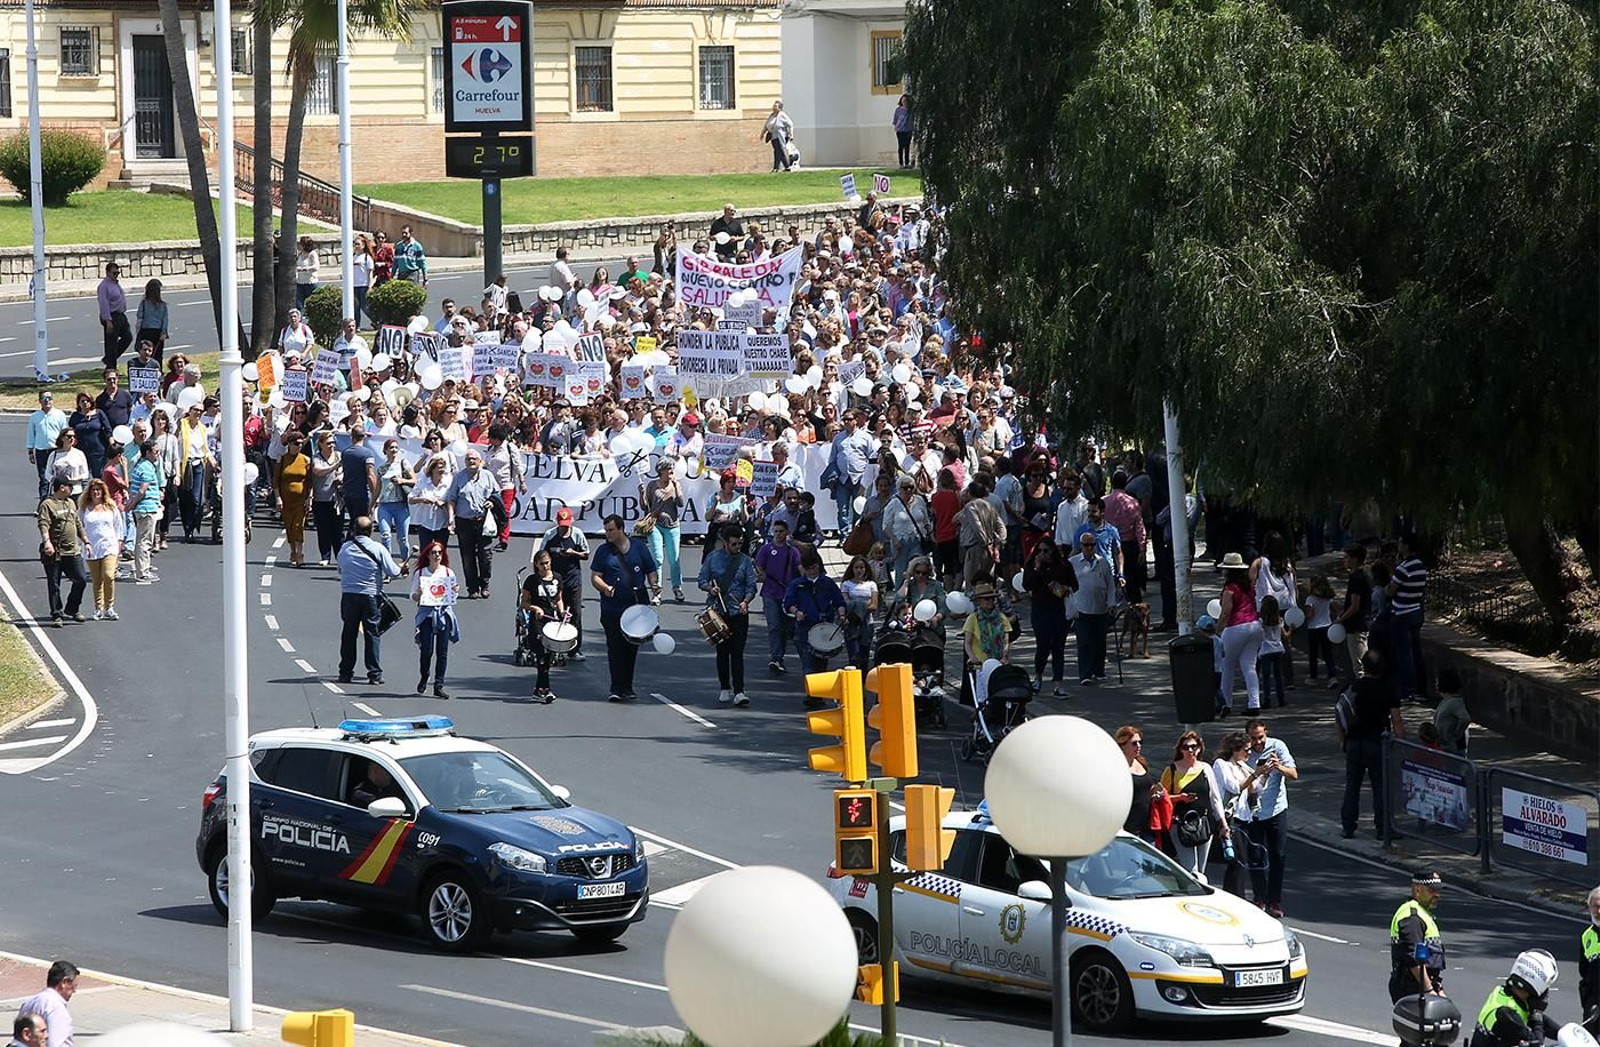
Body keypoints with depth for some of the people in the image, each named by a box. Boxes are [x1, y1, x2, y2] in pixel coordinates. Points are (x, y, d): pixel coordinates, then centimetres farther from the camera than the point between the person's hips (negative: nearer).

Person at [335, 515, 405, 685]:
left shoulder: (345, 548, 2)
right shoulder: (378, 549, -7)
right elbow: (392, 572, -6)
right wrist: (402, 570, 17)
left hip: (348, 595, 2)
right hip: (370, 595, -2)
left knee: (349, 633, 10)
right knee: (371, 633, 4)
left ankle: (345, 672, 13)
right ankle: (374, 673, 3)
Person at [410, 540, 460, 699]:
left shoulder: (448, 573, 8)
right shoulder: (420, 574, 3)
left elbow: (453, 597, 15)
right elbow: (413, 598, 6)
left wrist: (455, 591, -6)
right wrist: (418, 594, -16)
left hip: (444, 613, 2)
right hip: (426, 613, -2)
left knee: (442, 652, -2)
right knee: (427, 650, -6)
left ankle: (439, 686, 3)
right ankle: (423, 678, 20)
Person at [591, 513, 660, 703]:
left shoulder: (639, 548, 8)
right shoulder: (603, 551, 6)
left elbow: (651, 572, 13)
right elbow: (594, 577, 3)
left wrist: (654, 585, -8)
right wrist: (604, 587, -18)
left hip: (637, 607, 1)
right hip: (612, 608, -1)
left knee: (632, 647, 8)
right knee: (615, 648, -7)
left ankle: (627, 687, 18)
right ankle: (616, 689, -8)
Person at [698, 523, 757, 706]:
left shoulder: (745, 561, 3)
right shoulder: (713, 558, 3)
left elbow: (751, 586, 1)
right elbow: (702, 580, 6)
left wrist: (745, 601, -18)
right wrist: (710, 588, -16)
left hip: (739, 613, -1)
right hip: (717, 612, 1)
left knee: (737, 652, -7)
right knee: (722, 651, 9)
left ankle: (739, 692, -11)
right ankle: (725, 689, 20)